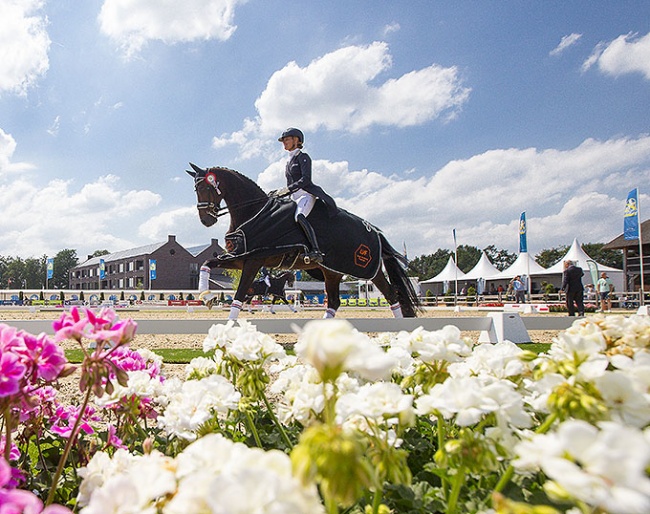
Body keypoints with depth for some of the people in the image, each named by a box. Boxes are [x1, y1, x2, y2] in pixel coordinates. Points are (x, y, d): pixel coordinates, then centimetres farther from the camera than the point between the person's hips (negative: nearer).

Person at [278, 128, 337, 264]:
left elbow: (305, 179, -15)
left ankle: (316, 251, -44)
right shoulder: (289, 161, 23)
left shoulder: (303, 157, -2)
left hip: (306, 194, -10)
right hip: (294, 197, 10)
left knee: (299, 217, -35)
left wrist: (289, 189, -20)